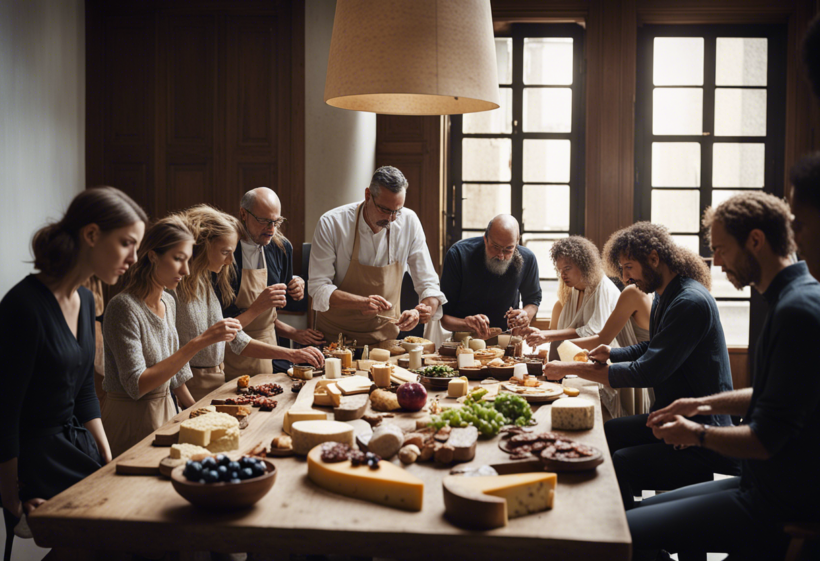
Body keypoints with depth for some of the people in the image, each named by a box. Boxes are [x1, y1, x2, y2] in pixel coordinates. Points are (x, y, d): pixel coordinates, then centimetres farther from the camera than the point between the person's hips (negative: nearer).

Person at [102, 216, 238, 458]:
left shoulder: (168, 302, 5)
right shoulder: (124, 307, -20)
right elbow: (136, 385, -28)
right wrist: (199, 343, -31)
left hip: (166, 410, 7)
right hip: (132, 418, -7)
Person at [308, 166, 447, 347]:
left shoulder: (409, 222, -6)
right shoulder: (331, 224, -13)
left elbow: (428, 285, 0)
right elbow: (318, 288, -11)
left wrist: (420, 312, -22)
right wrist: (362, 303, -27)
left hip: (385, 335, 2)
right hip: (336, 333, -2)